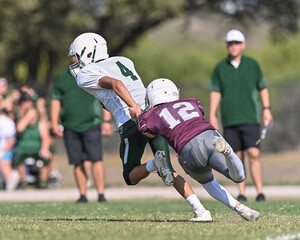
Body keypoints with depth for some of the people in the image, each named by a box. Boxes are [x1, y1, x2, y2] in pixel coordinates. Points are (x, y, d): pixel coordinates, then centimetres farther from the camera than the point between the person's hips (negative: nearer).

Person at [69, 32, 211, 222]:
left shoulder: (86, 75, 5)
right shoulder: (123, 61, 25)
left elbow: (116, 84, -11)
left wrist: (134, 107, -22)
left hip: (133, 122, -6)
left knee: (131, 177, 12)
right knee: (169, 173, 15)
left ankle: (155, 164, -19)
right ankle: (199, 210, -3)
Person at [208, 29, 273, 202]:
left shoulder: (252, 64, 5)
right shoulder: (220, 68, 7)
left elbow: (262, 88, 12)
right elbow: (215, 92, 11)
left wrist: (267, 109, 4)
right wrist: (212, 115, 4)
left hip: (250, 118, -1)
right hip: (230, 120, 1)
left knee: (254, 154, -13)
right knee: (237, 157, 2)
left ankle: (260, 192, -11)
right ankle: (242, 193, 9)